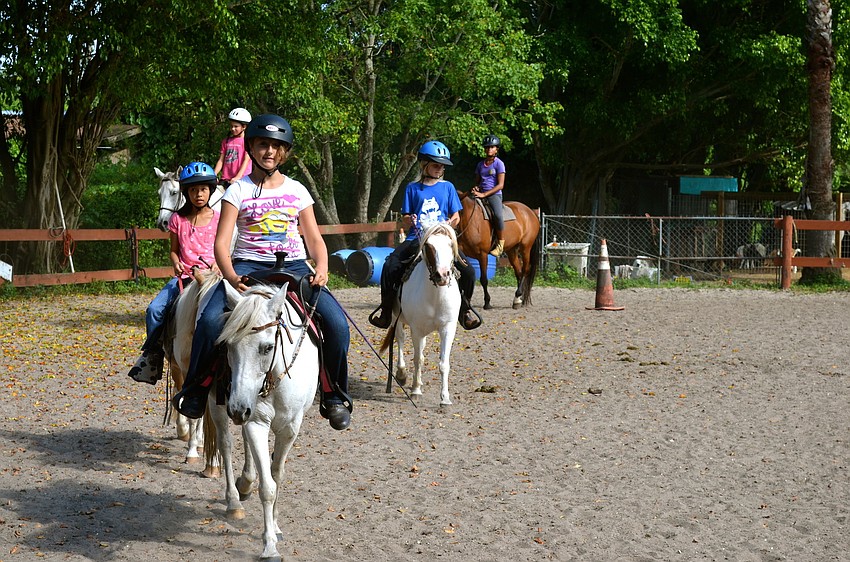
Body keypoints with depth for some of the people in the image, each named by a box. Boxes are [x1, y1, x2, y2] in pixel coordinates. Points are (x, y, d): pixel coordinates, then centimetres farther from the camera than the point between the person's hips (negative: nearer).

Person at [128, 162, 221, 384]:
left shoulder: (217, 219, 4)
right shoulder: (178, 219, 8)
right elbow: (174, 250, 14)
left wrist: (217, 264, -14)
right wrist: (176, 263, -7)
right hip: (184, 275, 2)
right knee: (155, 309, -17)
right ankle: (153, 354, 1)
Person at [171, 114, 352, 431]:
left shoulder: (297, 190, 12)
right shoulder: (238, 191, 4)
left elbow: (314, 239, 12)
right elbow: (221, 242, -3)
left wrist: (321, 269, -10)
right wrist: (231, 277, -22)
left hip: (293, 266, 2)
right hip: (248, 266, -2)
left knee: (337, 323, -20)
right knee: (211, 319, -29)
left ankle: (335, 397, 0)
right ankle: (195, 390, -8)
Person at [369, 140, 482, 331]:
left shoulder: (447, 187, 12)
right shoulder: (412, 188, 11)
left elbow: (456, 217, 11)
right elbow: (405, 220, 11)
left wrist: (448, 224, -10)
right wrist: (410, 220, -12)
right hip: (416, 238, 0)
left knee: (468, 271, -21)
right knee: (390, 266, -26)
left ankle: (465, 307, 4)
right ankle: (386, 307, -6)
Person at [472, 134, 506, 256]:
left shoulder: (499, 164, -2)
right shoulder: (480, 165, 15)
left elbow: (500, 185, -9)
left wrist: (484, 194, -16)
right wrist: (476, 189, -2)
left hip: (494, 194, -6)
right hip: (480, 194, 6)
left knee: (497, 215, -32)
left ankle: (501, 244, -19)